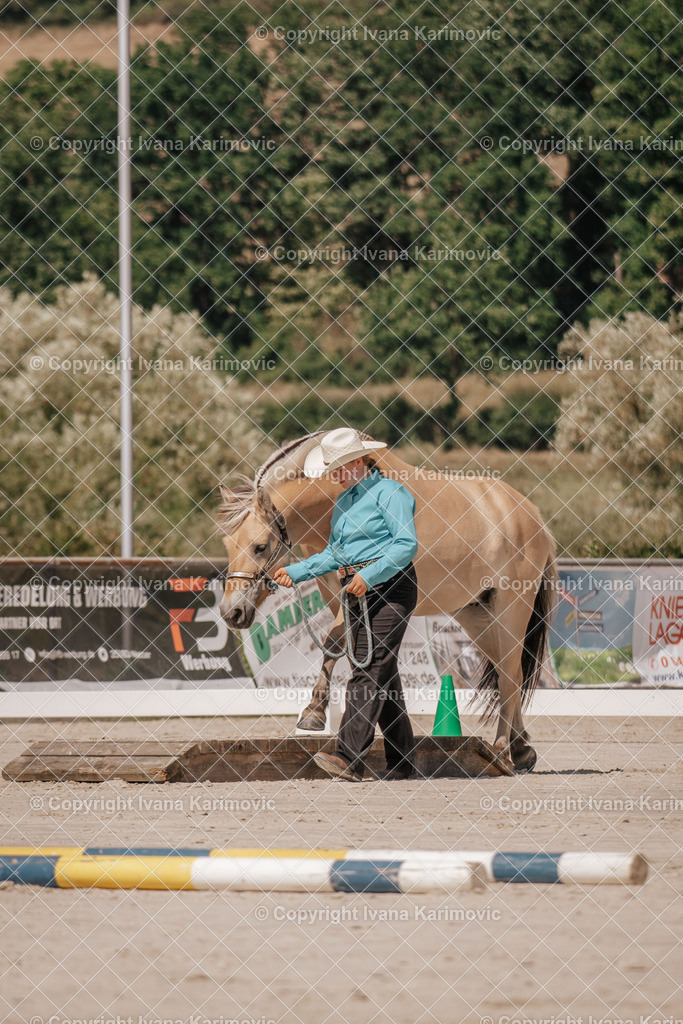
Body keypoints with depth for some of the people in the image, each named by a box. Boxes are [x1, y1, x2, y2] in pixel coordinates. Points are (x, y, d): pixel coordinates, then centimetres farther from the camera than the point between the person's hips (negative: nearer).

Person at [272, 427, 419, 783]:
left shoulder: (389, 493, -8)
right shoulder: (344, 501, 18)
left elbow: (407, 544, -17)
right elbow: (336, 553, 22)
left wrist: (369, 575, -24)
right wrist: (295, 572, 11)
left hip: (388, 586, -9)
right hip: (357, 593, 9)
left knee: (369, 672, -16)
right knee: (382, 677, 10)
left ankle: (350, 759, -25)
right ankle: (402, 763, 15)